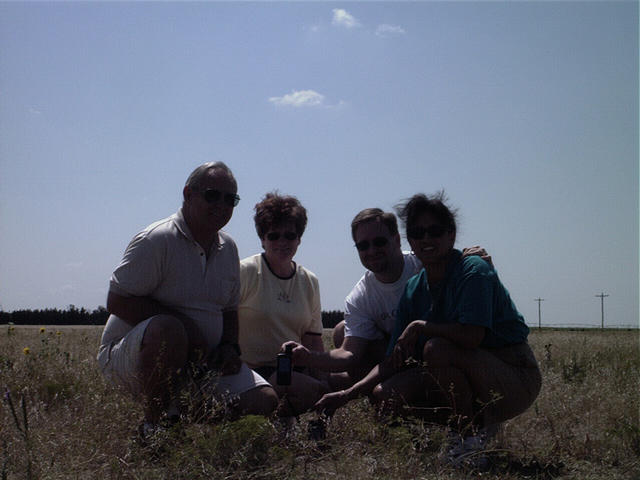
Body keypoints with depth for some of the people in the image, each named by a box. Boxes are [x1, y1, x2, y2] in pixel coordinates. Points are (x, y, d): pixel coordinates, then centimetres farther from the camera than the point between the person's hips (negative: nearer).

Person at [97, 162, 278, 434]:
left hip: (203, 361, 6)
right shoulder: (157, 240, -12)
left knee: (265, 401, -12)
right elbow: (117, 302, -17)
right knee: (168, 329, -40)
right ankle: (154, 428, -20)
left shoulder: (228, 248, 11)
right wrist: (184, 325, -22)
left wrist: (230, 346, 0)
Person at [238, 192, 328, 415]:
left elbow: (314, 340, 13)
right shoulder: (245, 272, -4)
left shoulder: (309, 281, 12)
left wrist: (323, 376, -3)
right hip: (255, 369, -6)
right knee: (312, 391, -29)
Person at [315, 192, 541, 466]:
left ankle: (470, 434, -11)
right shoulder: (414, 291, 5)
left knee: (437, 348, -31)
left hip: (515, 377, -7)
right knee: (385, 394, -8)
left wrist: (419, 326, -19)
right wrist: (348, 394, -8)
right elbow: (395, 360, 3)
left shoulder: (473, 271, -15)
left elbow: (472, 336, -31)